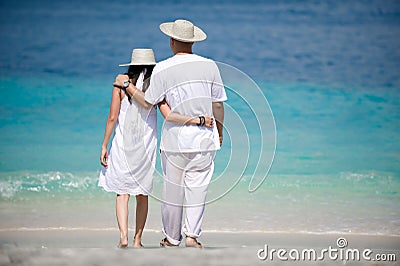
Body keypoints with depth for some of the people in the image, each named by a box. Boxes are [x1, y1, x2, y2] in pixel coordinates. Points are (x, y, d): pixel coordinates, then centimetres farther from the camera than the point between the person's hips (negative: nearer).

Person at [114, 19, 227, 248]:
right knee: (197, 188, 5)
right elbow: (218, 104, 3)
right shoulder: (209, 66, -1)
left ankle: (172, 238, 17)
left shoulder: (163, 69, -6)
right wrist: (220, 131, 18)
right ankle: (192, 235, -4)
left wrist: (127, 85, 15)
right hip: (205, 139, 1)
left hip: (175, 139, -1)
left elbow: (148, 102, 1)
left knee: (173, 190, 8)